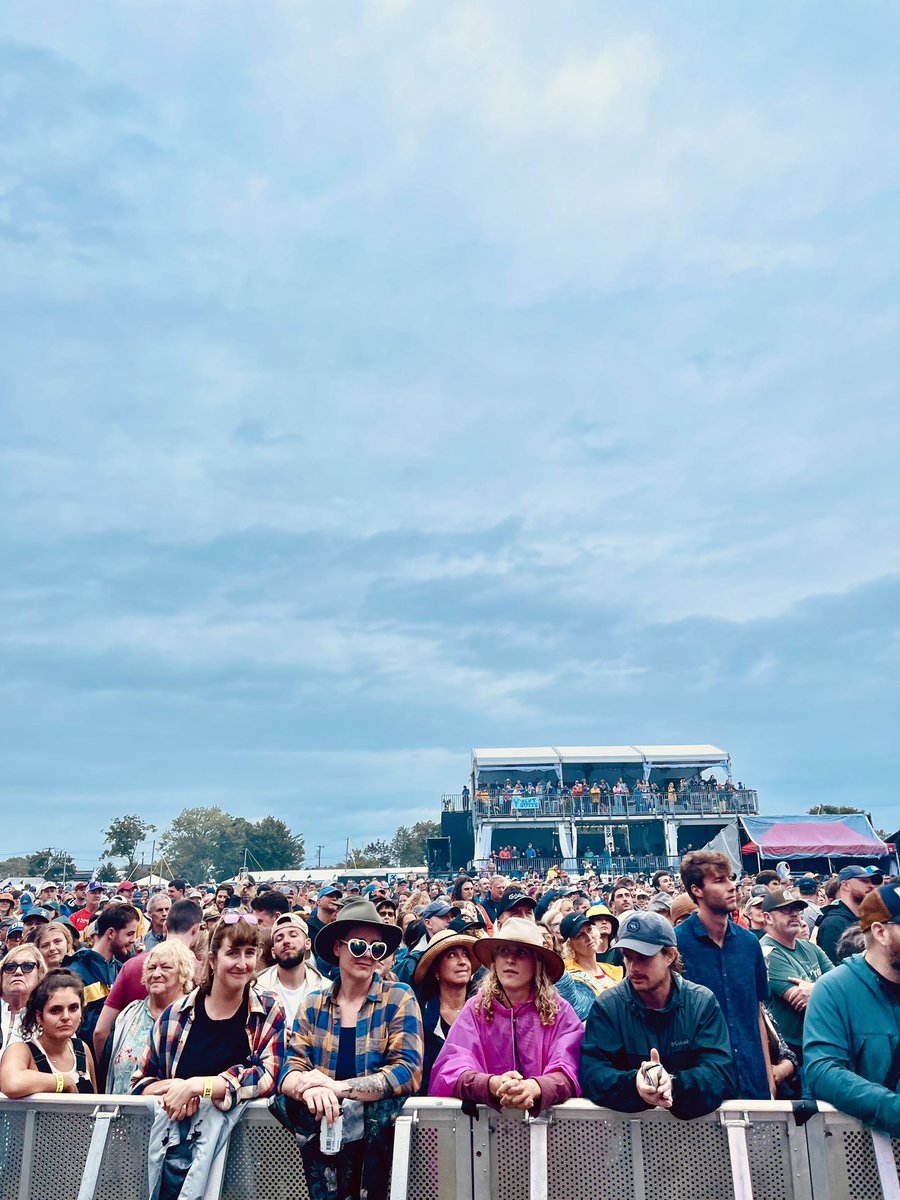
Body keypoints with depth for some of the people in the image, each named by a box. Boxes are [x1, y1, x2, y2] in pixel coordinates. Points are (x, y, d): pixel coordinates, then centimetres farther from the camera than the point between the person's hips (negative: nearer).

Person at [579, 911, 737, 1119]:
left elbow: (722, 1072, -10)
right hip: (626, 1120, 0)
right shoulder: (607, 1006, -2)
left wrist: (674, 1084, -27)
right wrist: (634, 1085, -28)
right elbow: (591, 1072, -10)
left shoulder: (702, 1003, -1)